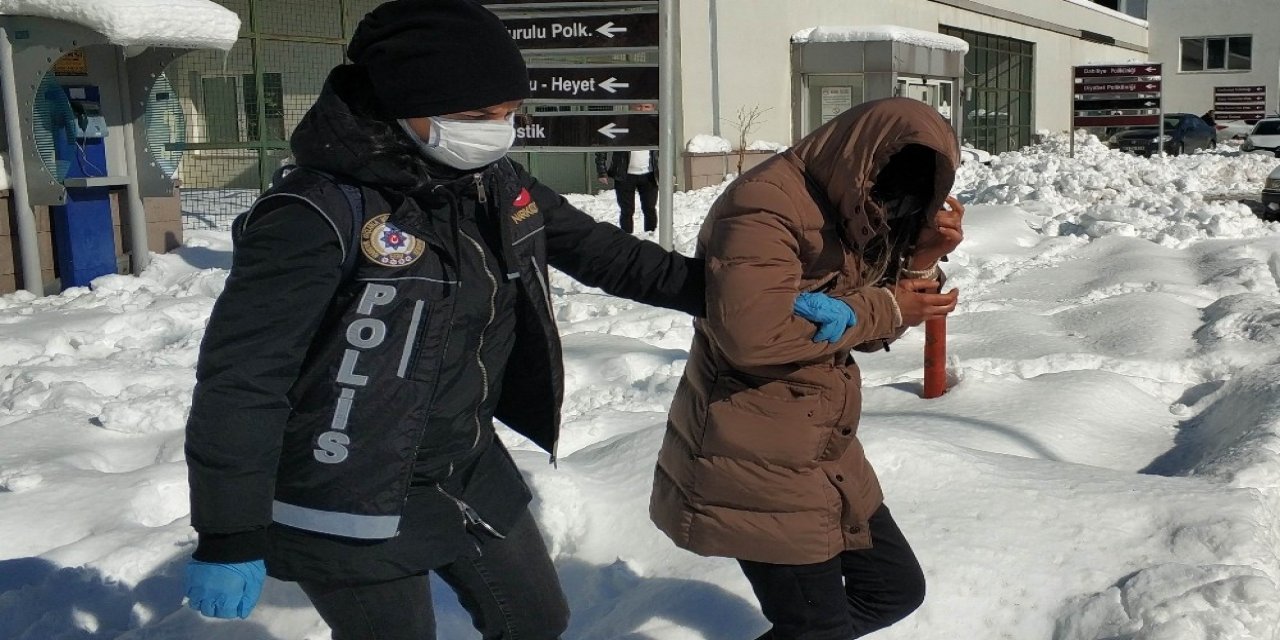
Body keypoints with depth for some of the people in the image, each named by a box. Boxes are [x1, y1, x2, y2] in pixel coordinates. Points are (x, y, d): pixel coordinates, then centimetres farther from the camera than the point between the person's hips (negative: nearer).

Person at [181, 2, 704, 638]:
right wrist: (228, 536, -20)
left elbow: (596, 249, 9)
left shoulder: (498, 184, -2)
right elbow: (241, 378, -23)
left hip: (471, 472, 8)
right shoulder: (319, 216, -25)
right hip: (350, 508, -7)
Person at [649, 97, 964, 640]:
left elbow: (871, 329, 11)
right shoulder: (765, 206, -20)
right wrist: (885, 308, -21)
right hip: (754, 461, -9)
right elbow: (752, 334, -32)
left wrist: (921, 259, -7)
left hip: (824, 451, 9)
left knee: (898, 588, 16)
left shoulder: (854, 207, 9)